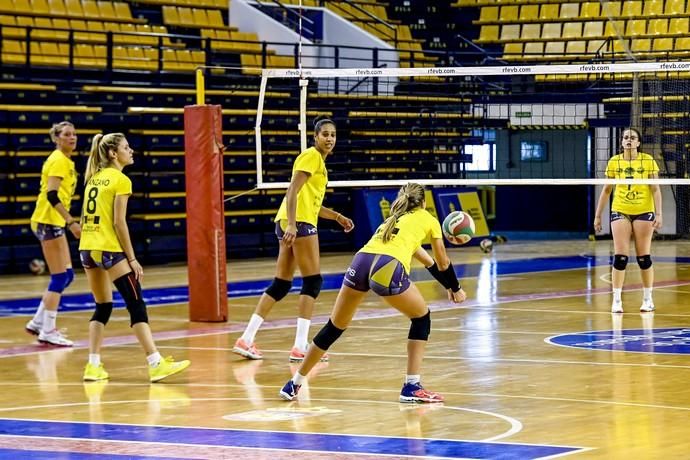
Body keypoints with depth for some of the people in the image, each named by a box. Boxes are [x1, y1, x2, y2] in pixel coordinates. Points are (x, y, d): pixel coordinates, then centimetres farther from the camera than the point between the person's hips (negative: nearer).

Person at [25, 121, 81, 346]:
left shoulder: (65, 161, 15)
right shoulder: (59, 161, -14)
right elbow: (52, 195, -24)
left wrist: (68, 221, 24)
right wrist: (72, 222, -29)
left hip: (54, 222, 10)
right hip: (48, 221, -10)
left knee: (66, 275, 11)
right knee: (60, 277, -7)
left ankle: (38, 322, 17)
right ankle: (48, 331, -2)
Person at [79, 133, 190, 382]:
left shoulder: (94, 177, 14)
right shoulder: (121, 180, -8)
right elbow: (119, 222, -13)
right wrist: (132, 259, -10)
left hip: (87, 248, 8)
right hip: (109, 248, -8)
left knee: (103, 306, 16)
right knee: (136, 304, -7)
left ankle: (93, 366, 9)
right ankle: (156, 364, -11)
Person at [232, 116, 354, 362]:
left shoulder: (319, 160, 22)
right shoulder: (311, 156, -7)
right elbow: (293, 191, -17)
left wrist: (337, 217, 23)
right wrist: (292, 225, -26)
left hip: (294, 223, 10)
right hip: (299, 222, -10)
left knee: (281, 285, 8)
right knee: (313, 282, -7)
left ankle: (246, 340, 6)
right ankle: (300, 346, -9)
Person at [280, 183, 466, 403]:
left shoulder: (393, 218, 39)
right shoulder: (428, 219, 25)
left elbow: (429, 262, 50)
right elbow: (442, 263, 33)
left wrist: (447, 285, 60)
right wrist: (455, 289, 49)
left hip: (360, 262, 5)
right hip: (388, 269, -5)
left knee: (334, 327, 20)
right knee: (422, 318, 20)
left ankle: (294, 384, 26)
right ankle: (412, 387, 13)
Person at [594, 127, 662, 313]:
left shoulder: (648, 161, -2)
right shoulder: (614, 162, 3)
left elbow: (655, 189, -2)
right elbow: (606, 190, 10)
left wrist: (658, 214, -10)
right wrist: (598, 215, 9)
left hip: (644, 212, -1)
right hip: (620, 212, 1)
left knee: (644, 258, 2)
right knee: (620, 257, -6)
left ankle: (647, 299, 14)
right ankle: (616, 300, 1)